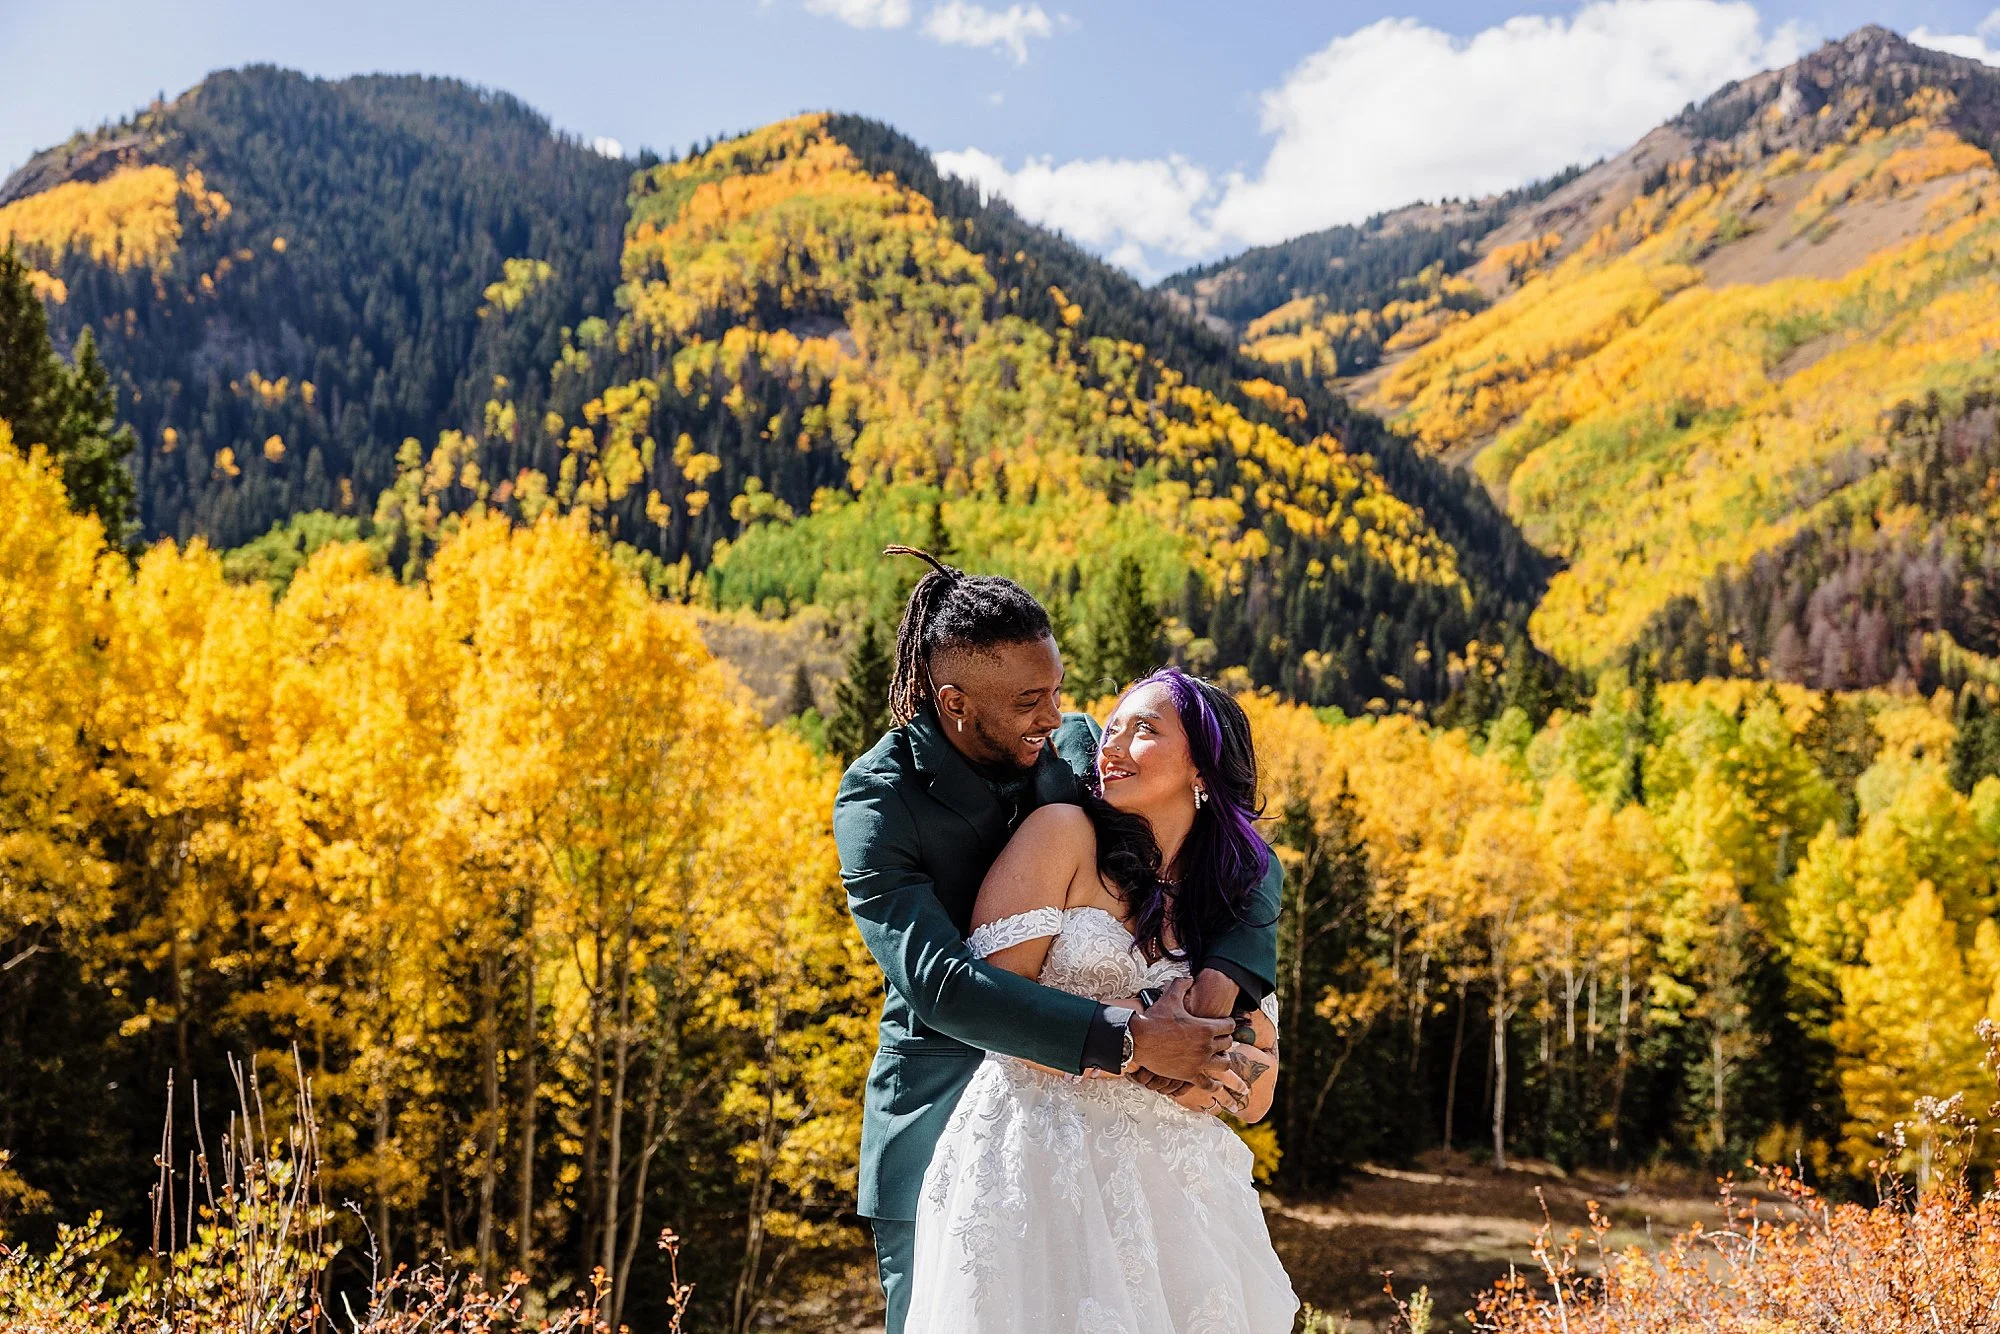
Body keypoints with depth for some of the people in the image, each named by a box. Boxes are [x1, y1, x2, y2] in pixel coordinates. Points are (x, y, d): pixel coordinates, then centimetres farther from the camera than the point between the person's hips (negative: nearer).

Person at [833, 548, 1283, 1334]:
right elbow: (937, 980, -27)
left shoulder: (1075, 750, -4)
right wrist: (1129, 1039, -32)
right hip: (944, 1133, -3)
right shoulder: (878, 800, -15)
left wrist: (1216, 984, -23)